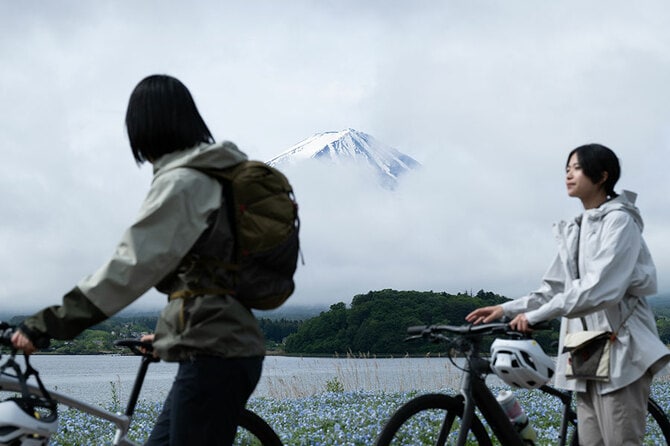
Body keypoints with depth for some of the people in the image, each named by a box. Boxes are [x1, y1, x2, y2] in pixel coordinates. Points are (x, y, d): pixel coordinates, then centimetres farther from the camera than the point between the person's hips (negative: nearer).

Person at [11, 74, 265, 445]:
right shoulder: (216, 175, 17)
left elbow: (132, 265, -23)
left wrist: (49, 323, -24)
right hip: (226, 347, 9)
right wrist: (169, 332, 30)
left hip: (215, 358, -9)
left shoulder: (182, 182, -13)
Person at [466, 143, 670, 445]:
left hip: (621, 348, -7)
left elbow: (600, 287, -20)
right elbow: (555, 289, 16)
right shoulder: (575, 230, 16)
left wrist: (535, 316, -22)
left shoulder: (619, 221, -8)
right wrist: (506, 309, 4)